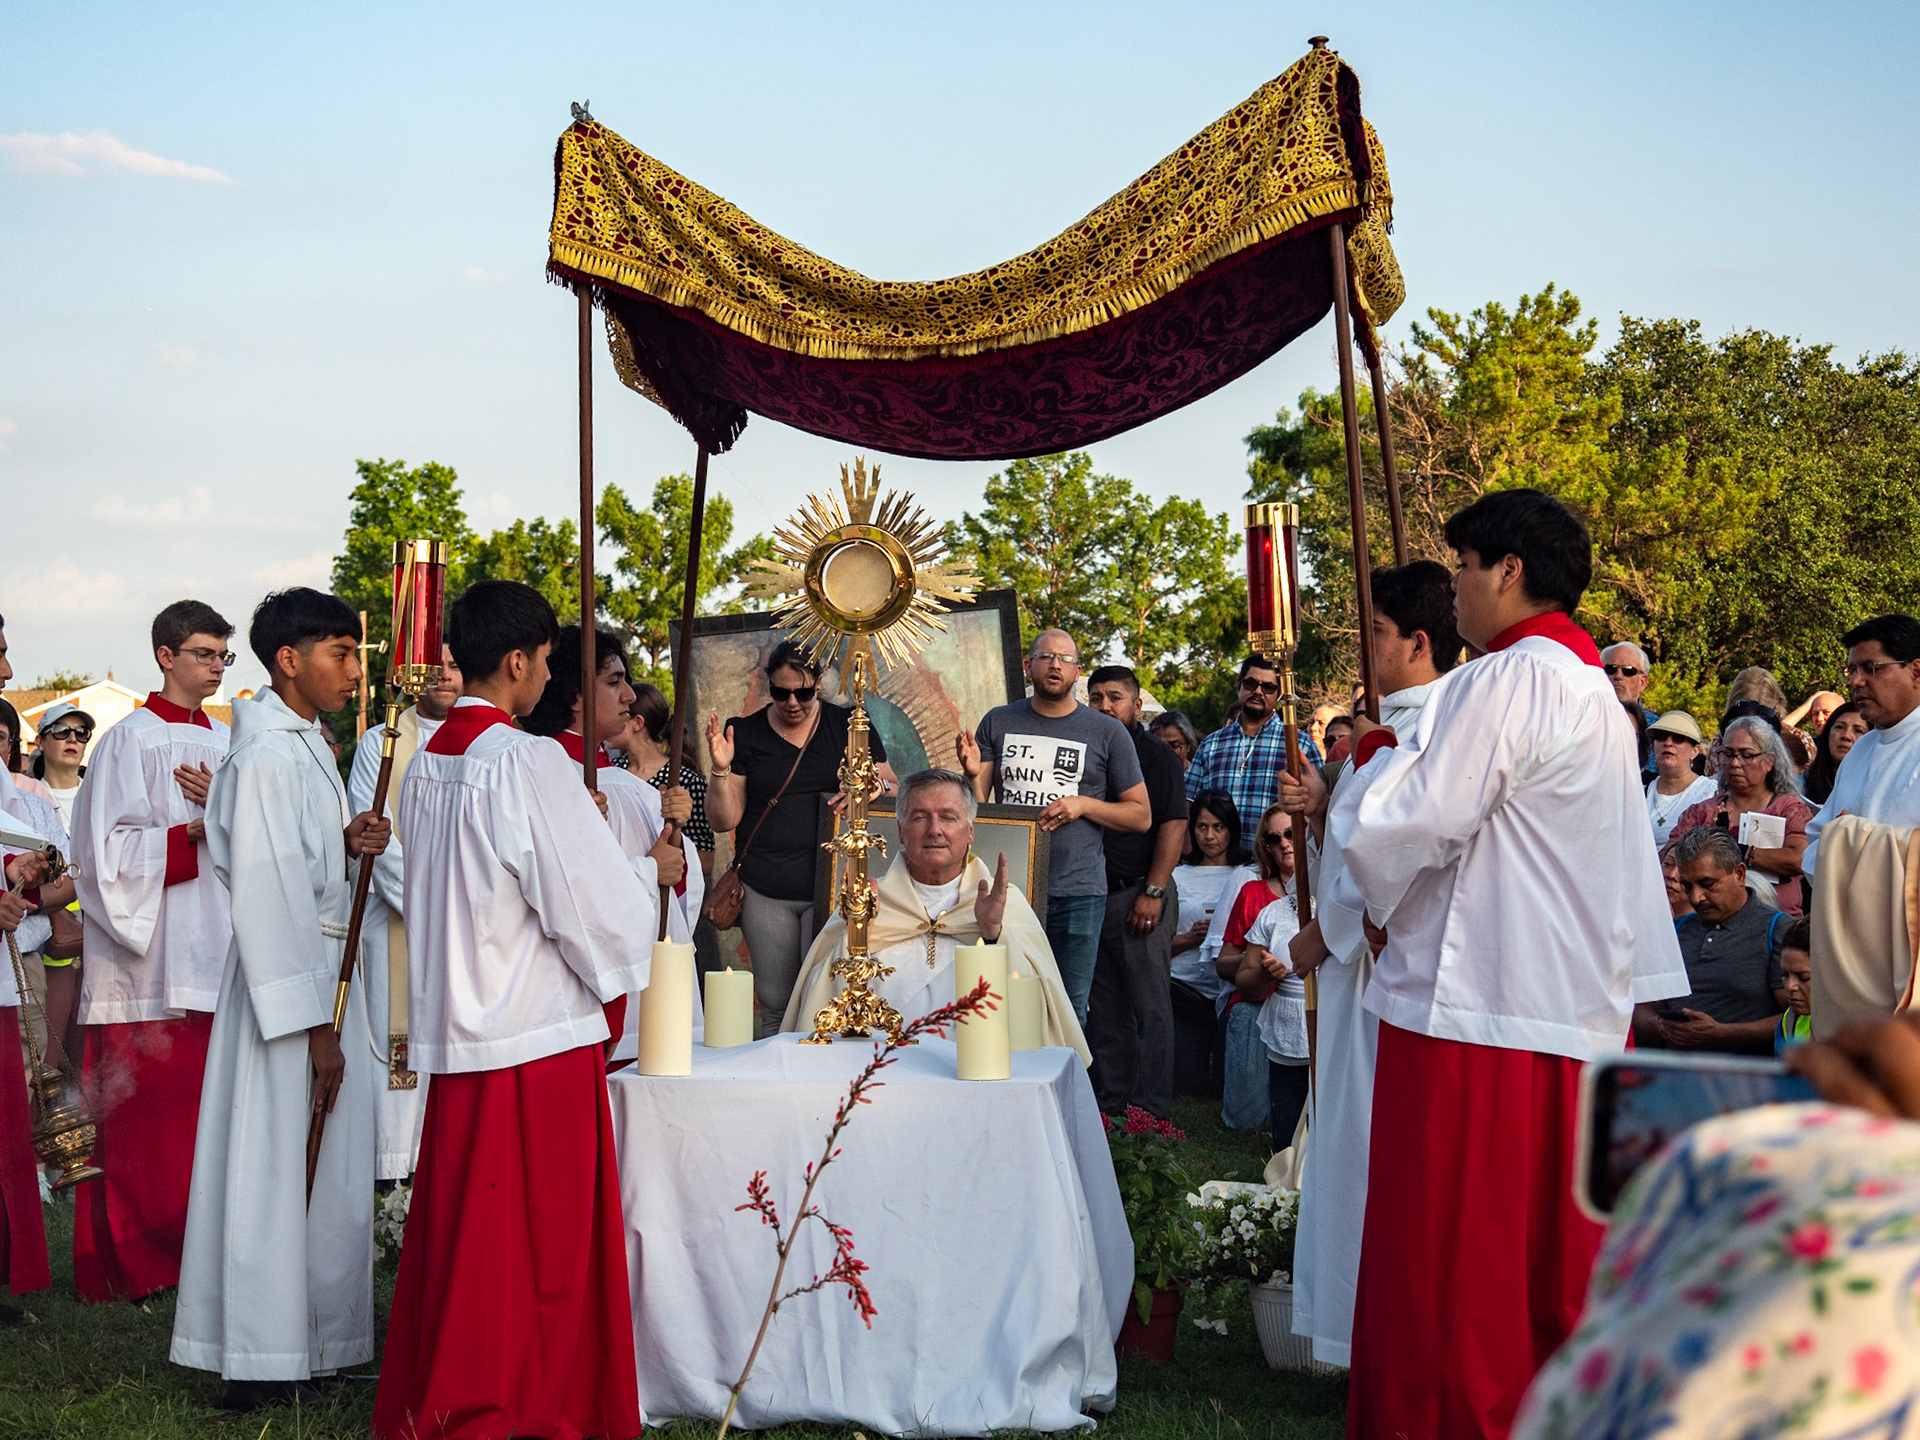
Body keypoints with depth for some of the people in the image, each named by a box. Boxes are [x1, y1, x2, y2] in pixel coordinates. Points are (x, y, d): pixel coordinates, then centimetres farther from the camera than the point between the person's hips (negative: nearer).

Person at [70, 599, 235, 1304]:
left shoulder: (227, 743, 15)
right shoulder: (131, 740, -3)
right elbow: (112, 853, -9)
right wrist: (196, 830, -18)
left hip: (217, 955, 5)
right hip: (151, 964, -5)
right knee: (151, 1116, -3)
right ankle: (138, 1264, 7)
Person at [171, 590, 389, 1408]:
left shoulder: (305, 745, 15)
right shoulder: (266, 754, -16)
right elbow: (267, 890, -21)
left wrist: (348, 844, -1)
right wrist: (313, 1025, -21)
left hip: (323, 966, 10)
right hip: (285, 977, -10)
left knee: (317, 1168, 13)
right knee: (279, 1166, -5)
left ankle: (308, 1336, 22)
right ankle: (262, 1369, 1)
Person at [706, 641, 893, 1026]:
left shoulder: (849, 726, 8)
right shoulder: (745, 733, 7)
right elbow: (724, 820, 6)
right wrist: (721, 769, -11)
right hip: (765, 892, 1)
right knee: (774, 1004, 2)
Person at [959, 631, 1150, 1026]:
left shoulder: (1108, 733, 4)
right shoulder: (997, 723, 9)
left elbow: (1142, 816, 6)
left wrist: (1083, 804, -8)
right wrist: (972, 774, -13)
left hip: (1077, 893, -1)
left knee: (1069, 1012, 3)